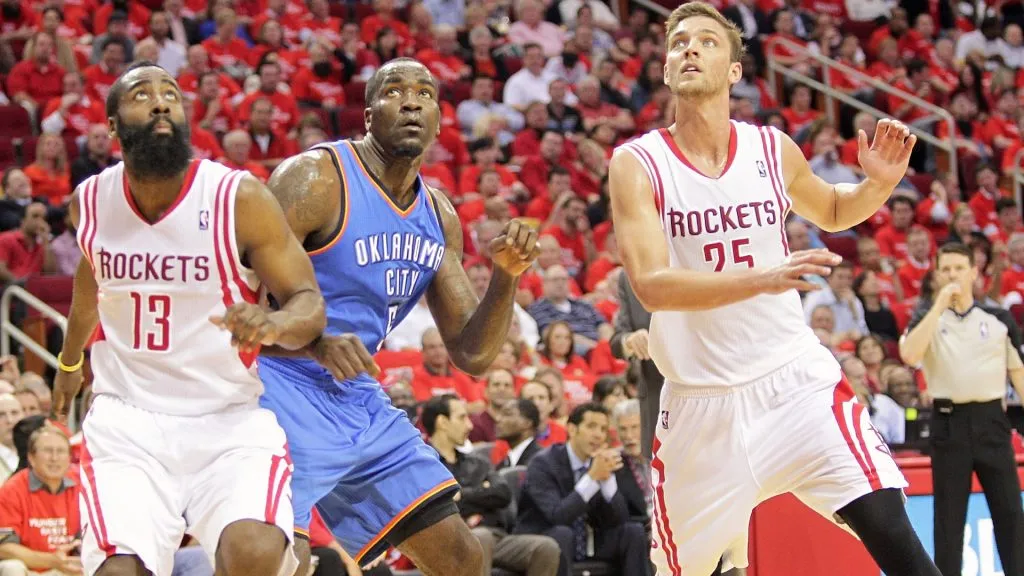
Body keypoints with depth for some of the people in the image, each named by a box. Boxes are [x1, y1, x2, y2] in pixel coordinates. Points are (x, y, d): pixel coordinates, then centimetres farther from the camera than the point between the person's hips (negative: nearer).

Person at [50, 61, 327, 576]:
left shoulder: (241, 199, -10)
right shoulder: (90, 201, 2)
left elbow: (308, 302, -7)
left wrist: (276, 325, -31)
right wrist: (70, 360, 41)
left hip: (233, 422, -2)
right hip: (127, 422, 2)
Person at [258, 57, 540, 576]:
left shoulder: (439, 216, 10)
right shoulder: (317, 178, -13)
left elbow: (472, 356, 11)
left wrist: (507, 277, -6)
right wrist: (314, 341, -36)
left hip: (359, 402, 8)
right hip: (284, 392, -8)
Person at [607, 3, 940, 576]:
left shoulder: (773, 149, 2)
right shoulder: (638, 164, -8)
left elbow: (832, 211, 24)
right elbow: (652, 285, -20)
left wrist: (879, 185, 0)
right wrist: (762, 278, -34)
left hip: (795, 377, 1)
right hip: (702, 400, -1)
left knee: (888, 525, -16)